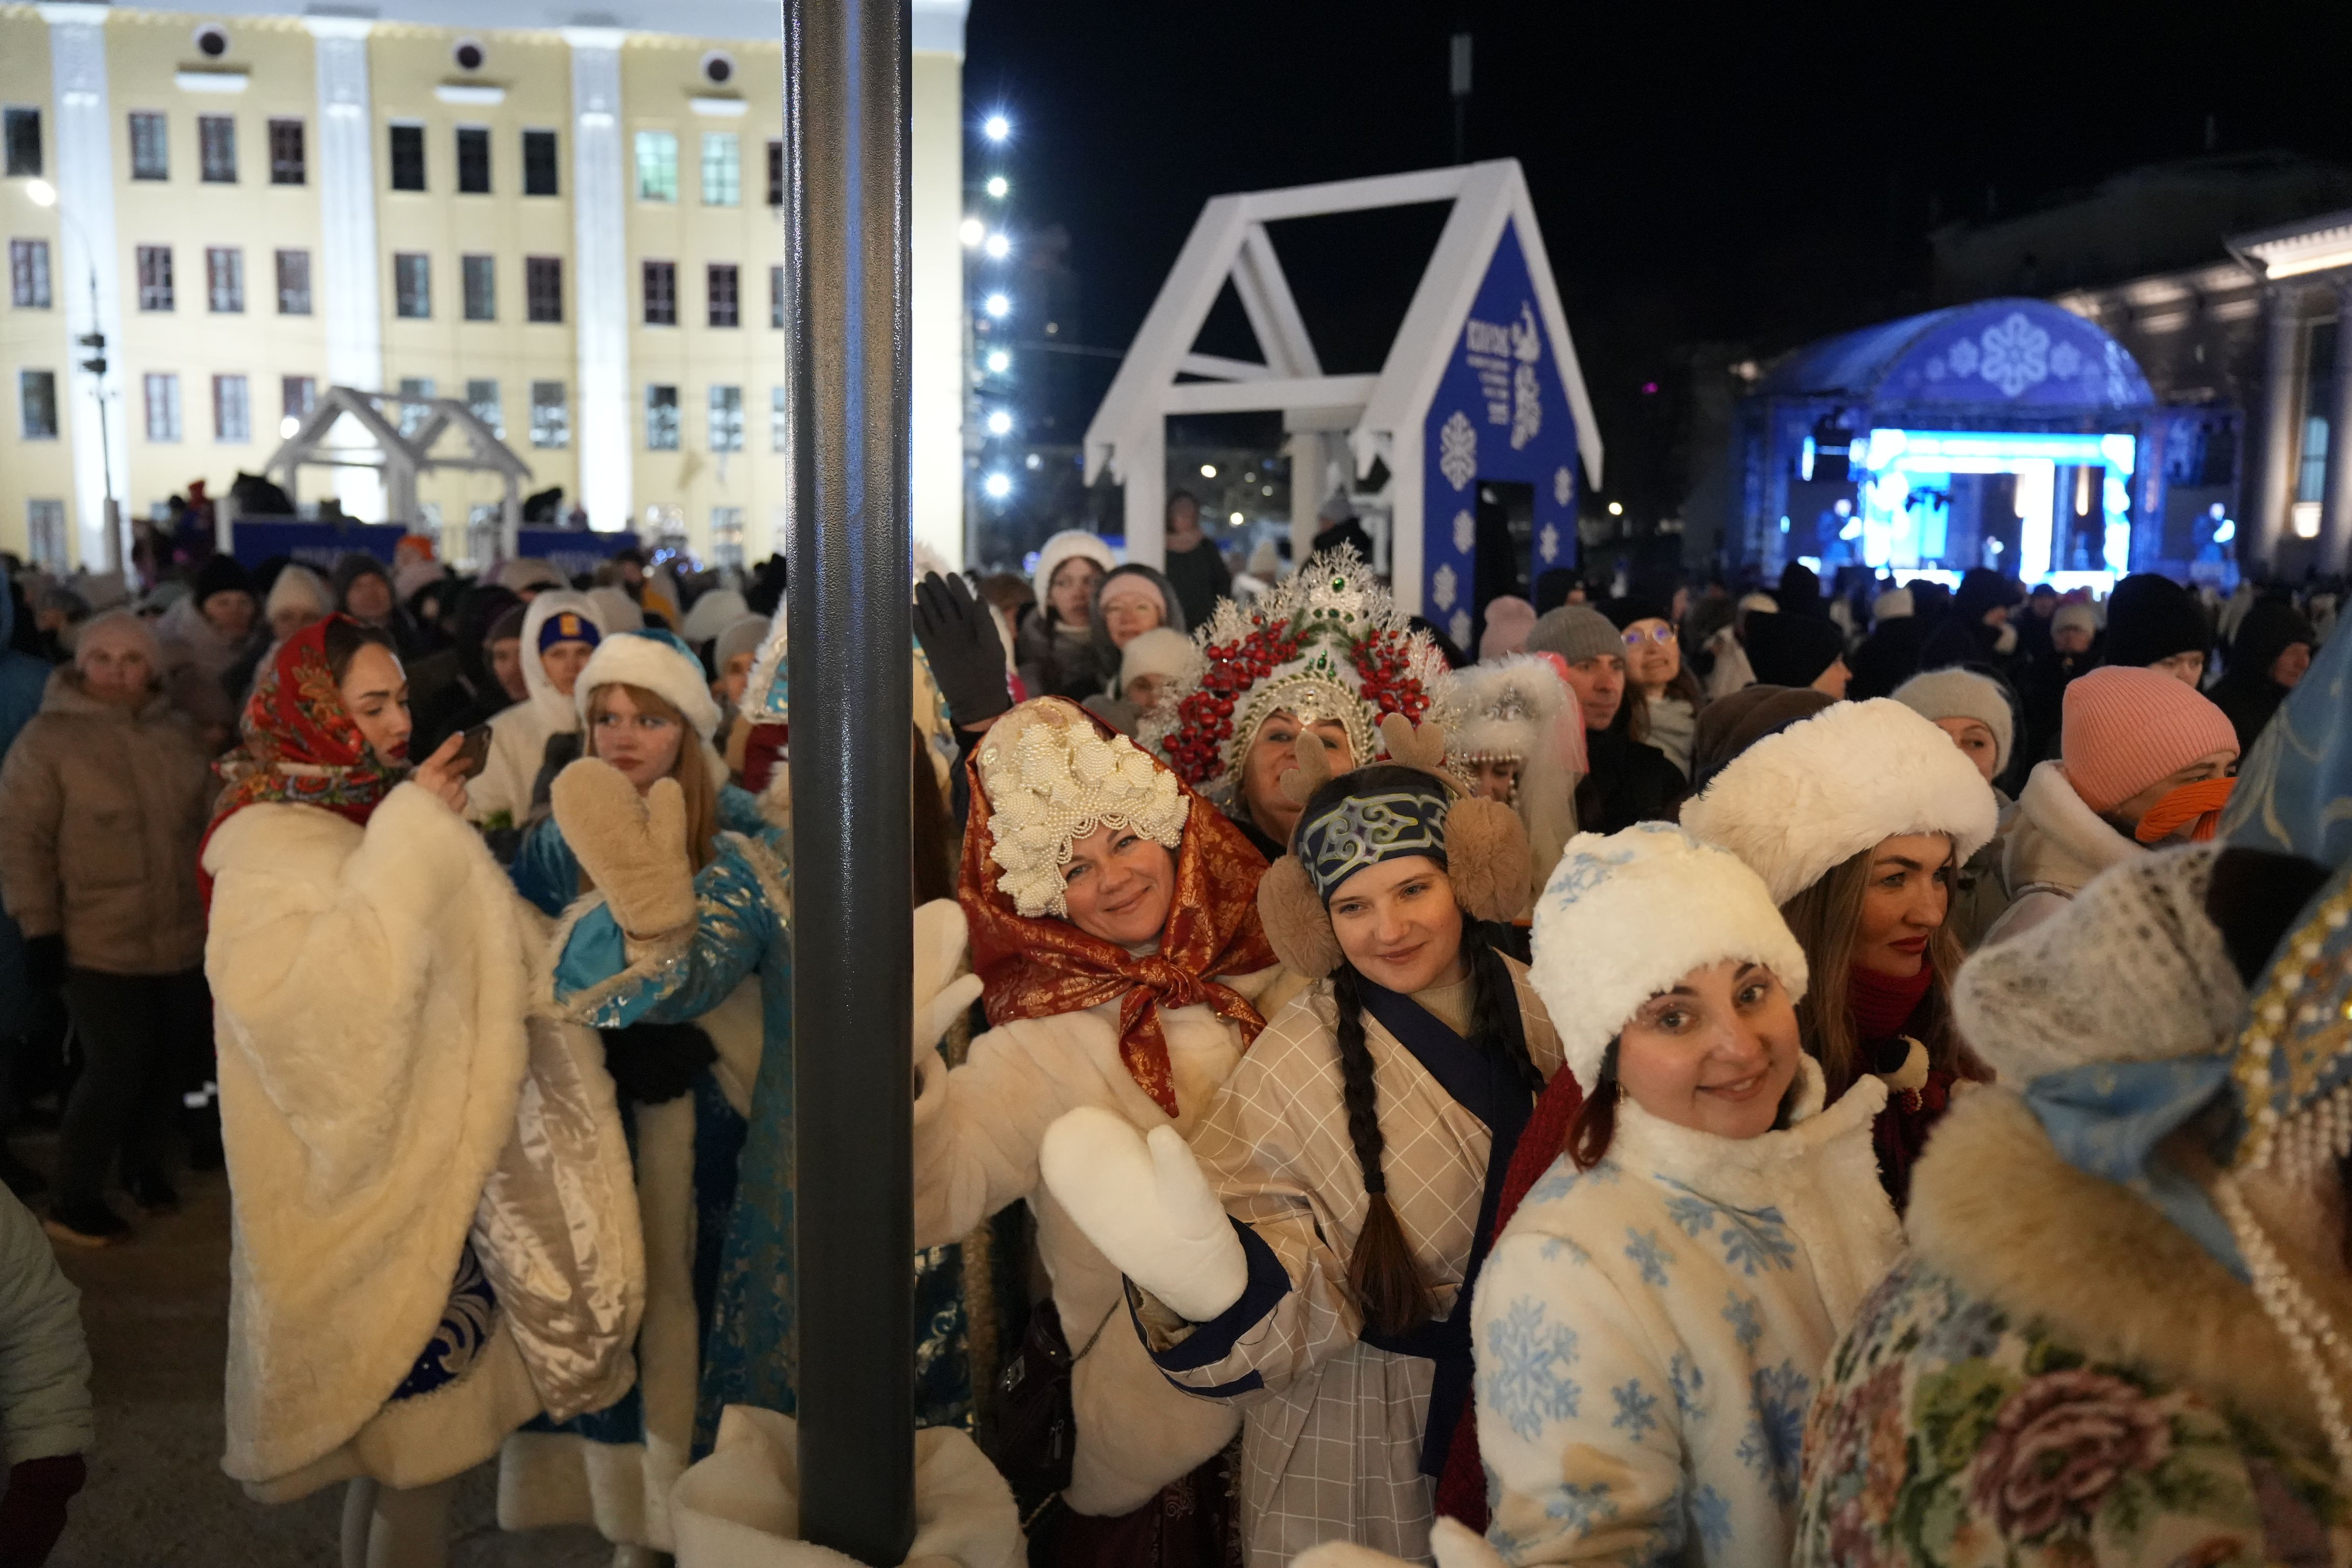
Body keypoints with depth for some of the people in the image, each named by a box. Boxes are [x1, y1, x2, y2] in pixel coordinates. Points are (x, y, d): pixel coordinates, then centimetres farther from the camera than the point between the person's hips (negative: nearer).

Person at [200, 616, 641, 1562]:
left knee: (400, 1444, 16)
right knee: (418, 1445, 0)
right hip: (373, 1194, -8)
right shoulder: (269, 847, -13)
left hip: (430, 1173, 8)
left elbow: (461, 966, 20)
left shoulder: (368, 822, 11)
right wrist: (407, 847, -28)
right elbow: (297, 1002, -32)